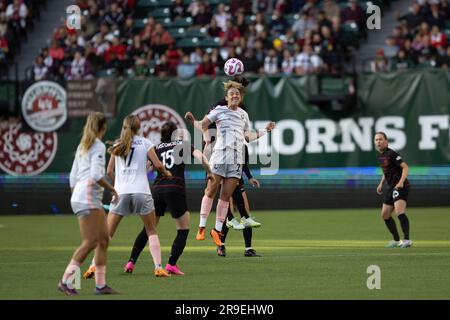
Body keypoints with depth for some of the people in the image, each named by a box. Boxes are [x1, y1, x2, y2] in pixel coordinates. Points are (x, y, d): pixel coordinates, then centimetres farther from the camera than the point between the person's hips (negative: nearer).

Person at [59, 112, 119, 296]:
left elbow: (73, 177, 19)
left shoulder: (82, 146, 18)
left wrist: (75, 196, 25)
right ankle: (66, 282, -15)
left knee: (103, 239, 8)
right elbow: (96, 175, -19)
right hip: (87, 197, -9)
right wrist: (112, 189, -8)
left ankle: (101, 284, 7)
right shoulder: (98, 146, -8)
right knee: (90, 242, -12)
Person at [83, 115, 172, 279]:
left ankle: (94, 266, -4)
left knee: (107, 233, 6)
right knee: (151, 231, 12)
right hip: (142, 191, -1)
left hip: (121, 192, 1)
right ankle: (158, 267, 1)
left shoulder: (117, 145, 12)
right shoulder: (145, 143, 6)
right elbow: (158, 164, 0)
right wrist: (166, 173, 20)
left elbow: (110, 171, 12)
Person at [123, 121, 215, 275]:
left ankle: (131, 262, 9)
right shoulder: (183, 145, 9)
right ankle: (171, 265, -3)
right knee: (183, 230, 8)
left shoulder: (156, 149, 16)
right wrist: (209, 172, 6)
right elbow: (200, 157, -4)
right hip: (175, 189, -3)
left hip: (157, 189, 3)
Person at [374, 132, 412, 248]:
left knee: (399, 212, -24)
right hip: (390, 187, 10)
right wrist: (381, 184, 20)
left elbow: (405, 167, -18)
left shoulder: (391, 154, -14)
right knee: (385, 215, 12)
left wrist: (401, 182, -30)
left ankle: (407, 239, -26)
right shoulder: (380, 156, 12)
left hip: (400, 186, -10)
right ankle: (396, 240, 25)